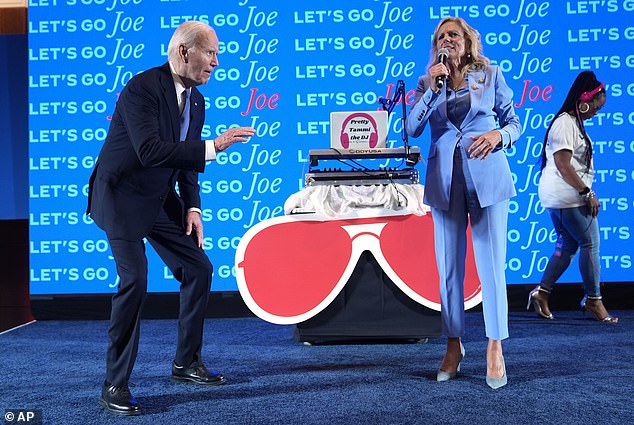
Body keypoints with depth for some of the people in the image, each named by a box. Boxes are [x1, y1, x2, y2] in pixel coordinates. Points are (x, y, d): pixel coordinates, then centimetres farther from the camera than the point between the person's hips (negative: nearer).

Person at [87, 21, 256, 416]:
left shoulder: (196, 100, 6)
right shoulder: (141, 88, -20)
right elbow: (149, 150, -32)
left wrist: (193, 208, 2)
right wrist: (214, 146, -35)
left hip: (161, 199, 8)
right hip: (123, 196, -8)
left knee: (199, 269, 5)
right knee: (135, 279, -18)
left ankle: (187, 362, 21)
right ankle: (115, 385, -4)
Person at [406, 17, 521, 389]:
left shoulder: (491, 75, 8)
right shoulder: (428, 82, 12)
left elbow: (514, 123, 9)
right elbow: (412, 129, 0)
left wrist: (498, 136, -13)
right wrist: (433, 88, -8)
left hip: (487, 176, -2)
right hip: (445, 178, 2)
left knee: (491, 264, -4)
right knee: (449, 267, 4)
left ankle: (495, 349, 5)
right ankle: (454, 347, 16)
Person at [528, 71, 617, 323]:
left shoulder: (573, 123, 17)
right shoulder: (565, 123, -14)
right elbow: (563, 165, -20)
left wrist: (585, 193, 18)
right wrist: (587, 193, -17)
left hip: (559, 198, 10)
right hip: (568, 197, -10)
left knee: (568, 245, 13)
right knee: (590, 243, -2)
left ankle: (542, 292, 16)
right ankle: (593, 299, 8)